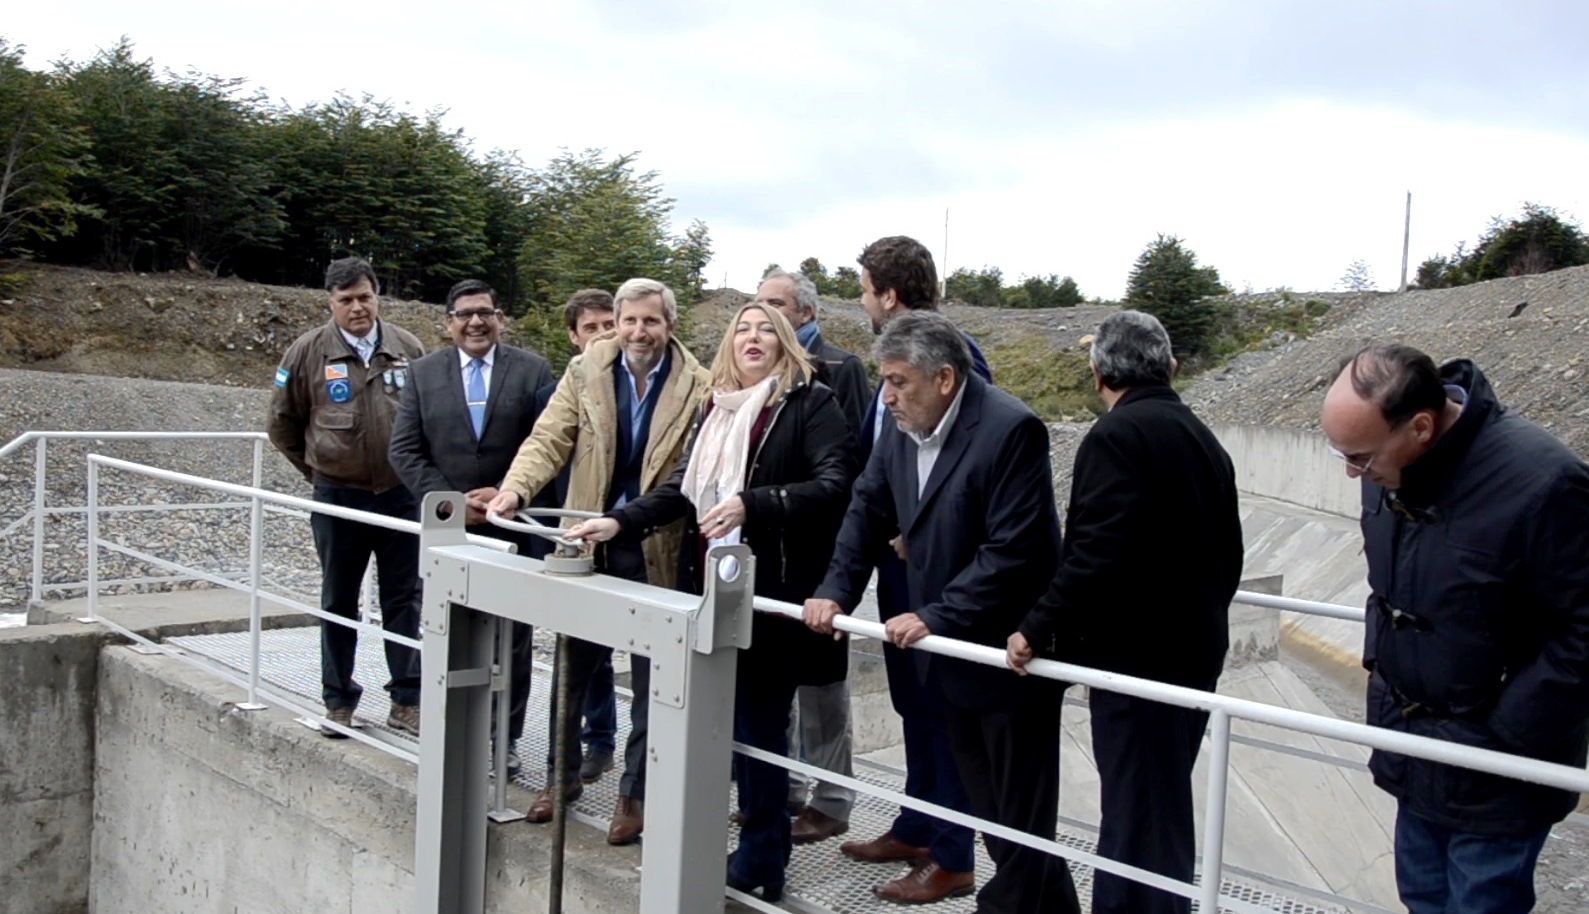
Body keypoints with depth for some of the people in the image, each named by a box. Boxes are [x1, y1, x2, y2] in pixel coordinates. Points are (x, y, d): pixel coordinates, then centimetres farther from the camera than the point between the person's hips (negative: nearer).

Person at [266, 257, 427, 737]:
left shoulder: (407, 349, 1)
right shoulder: (308, 352, -3)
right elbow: (282, 423, 8)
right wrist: (317, 469, 10)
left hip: (402, 495, 1)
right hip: (339, 498, -1)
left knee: (405, 601, 6)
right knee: (338, 603, 10)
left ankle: (407, 701, 15)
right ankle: (339, 702, 21)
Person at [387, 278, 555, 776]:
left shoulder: (533, 370, 1)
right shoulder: (424, 372, 6)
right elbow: (404, 450, 2)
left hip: (514, 527, -1)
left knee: (512, 639, 6)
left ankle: (506, 737, 17)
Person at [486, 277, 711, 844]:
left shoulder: (697, 386, -7)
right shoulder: (586, 371, 0)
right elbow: (549, 439, -5)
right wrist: (515, 488, -22)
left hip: (657, 550, -2)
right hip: (588, 542, 3)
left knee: (650, 679, 8)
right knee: (573, 664, 15)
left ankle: (635, 792, 23)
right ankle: (563, 773, 34)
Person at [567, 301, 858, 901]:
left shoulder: (810, 403, -6)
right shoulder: (716, 407, 14)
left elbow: (835, 483, -17)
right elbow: (685, 486, 14)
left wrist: (752, 504, -27)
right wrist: (619, 522, 2)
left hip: (771, 591, -6)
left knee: (758, 723, -1)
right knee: (727, 718, 12)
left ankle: (759, 864, 14)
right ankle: (760, 847, 27)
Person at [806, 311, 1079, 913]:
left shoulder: (1011, 430, -21)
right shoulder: (904, 427, 3)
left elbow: (1012, 550, -24)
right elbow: (869, 508, 9)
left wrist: (936, 616, -25)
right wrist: (836, 591, -3)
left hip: (1008, 652, -8)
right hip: (949, 646, 8)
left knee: (1017, 808, 4)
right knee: (981, 793, 17)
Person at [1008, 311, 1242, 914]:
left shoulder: (1116, 436, -14)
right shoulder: (1203, 440, 12)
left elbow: (1095, 552, -23)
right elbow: (1227, 556, 17)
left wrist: (1039, 629, -17)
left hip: (1136, 657, -9)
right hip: (1195, 653, 9)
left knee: (1136, 816, -3)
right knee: (1164, 808, 18)